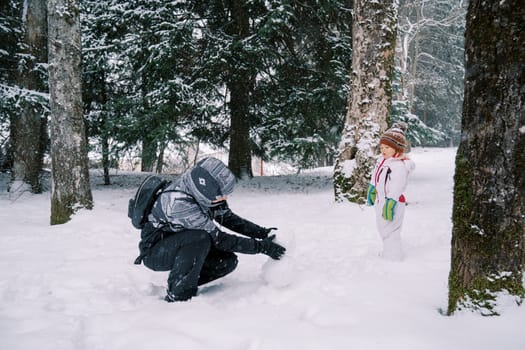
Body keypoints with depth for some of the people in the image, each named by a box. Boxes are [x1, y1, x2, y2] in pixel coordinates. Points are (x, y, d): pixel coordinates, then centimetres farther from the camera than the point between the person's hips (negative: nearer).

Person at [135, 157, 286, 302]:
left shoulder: (206, 192, -14)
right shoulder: (179, 203, -36)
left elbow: (228, 218, 2)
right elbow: (219, 239, -30)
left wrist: (262, 232, -8)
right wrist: (261, 246, -26)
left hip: (180, 247, 7)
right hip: (154, 252, -7)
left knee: (228, 261, -10)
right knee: (201, 238, -34)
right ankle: (178, 295, -20)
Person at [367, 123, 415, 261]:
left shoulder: (400, 166, -25)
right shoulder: (382, 160, 4)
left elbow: (396, 188, -28)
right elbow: (375, 177, 18)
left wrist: (390, 204, -28)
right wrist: (371, 191, 22)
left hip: (392, 202, -10)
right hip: (380, 200, 10)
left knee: (390, 231, -3)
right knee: (381, 227, 24)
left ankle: (394, 257, 11)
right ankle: (388, 251, 43)